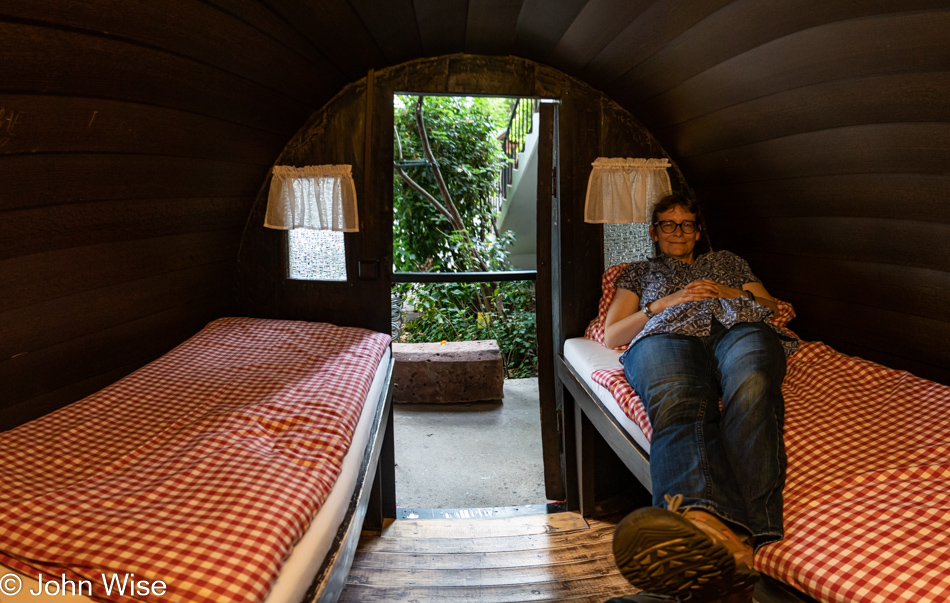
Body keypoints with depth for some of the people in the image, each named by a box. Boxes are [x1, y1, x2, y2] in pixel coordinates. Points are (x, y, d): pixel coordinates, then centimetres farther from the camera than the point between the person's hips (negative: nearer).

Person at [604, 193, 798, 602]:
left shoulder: (727, 261, 42)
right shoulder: (639, 272, 37)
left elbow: (771, 305, 31)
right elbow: (611, 336, 23)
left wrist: (733, 293, 11)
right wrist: (664, 303, 9)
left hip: (739, 328, 1)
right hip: (668, 335, -1)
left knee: (751, 389, -40)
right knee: (678, 401, -41)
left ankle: (748, 535, -65)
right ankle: (710, 526, -70)